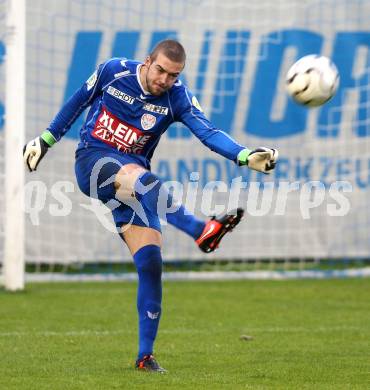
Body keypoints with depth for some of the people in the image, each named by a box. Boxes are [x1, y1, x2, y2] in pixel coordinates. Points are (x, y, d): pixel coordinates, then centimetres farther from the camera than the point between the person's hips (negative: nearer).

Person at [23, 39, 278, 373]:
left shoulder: (177, 97, -5)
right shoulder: (113, 71, -6)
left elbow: (208, 132, -18)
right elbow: (79, 101, 11)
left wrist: (246, 156, -34)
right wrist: (47, 138, 18)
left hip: (132, 176, 3)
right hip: (93, 160, -3)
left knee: (150, 262, -11)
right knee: (139, 176, -37)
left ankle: (145, 355, -2)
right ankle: (202, 231, -61)